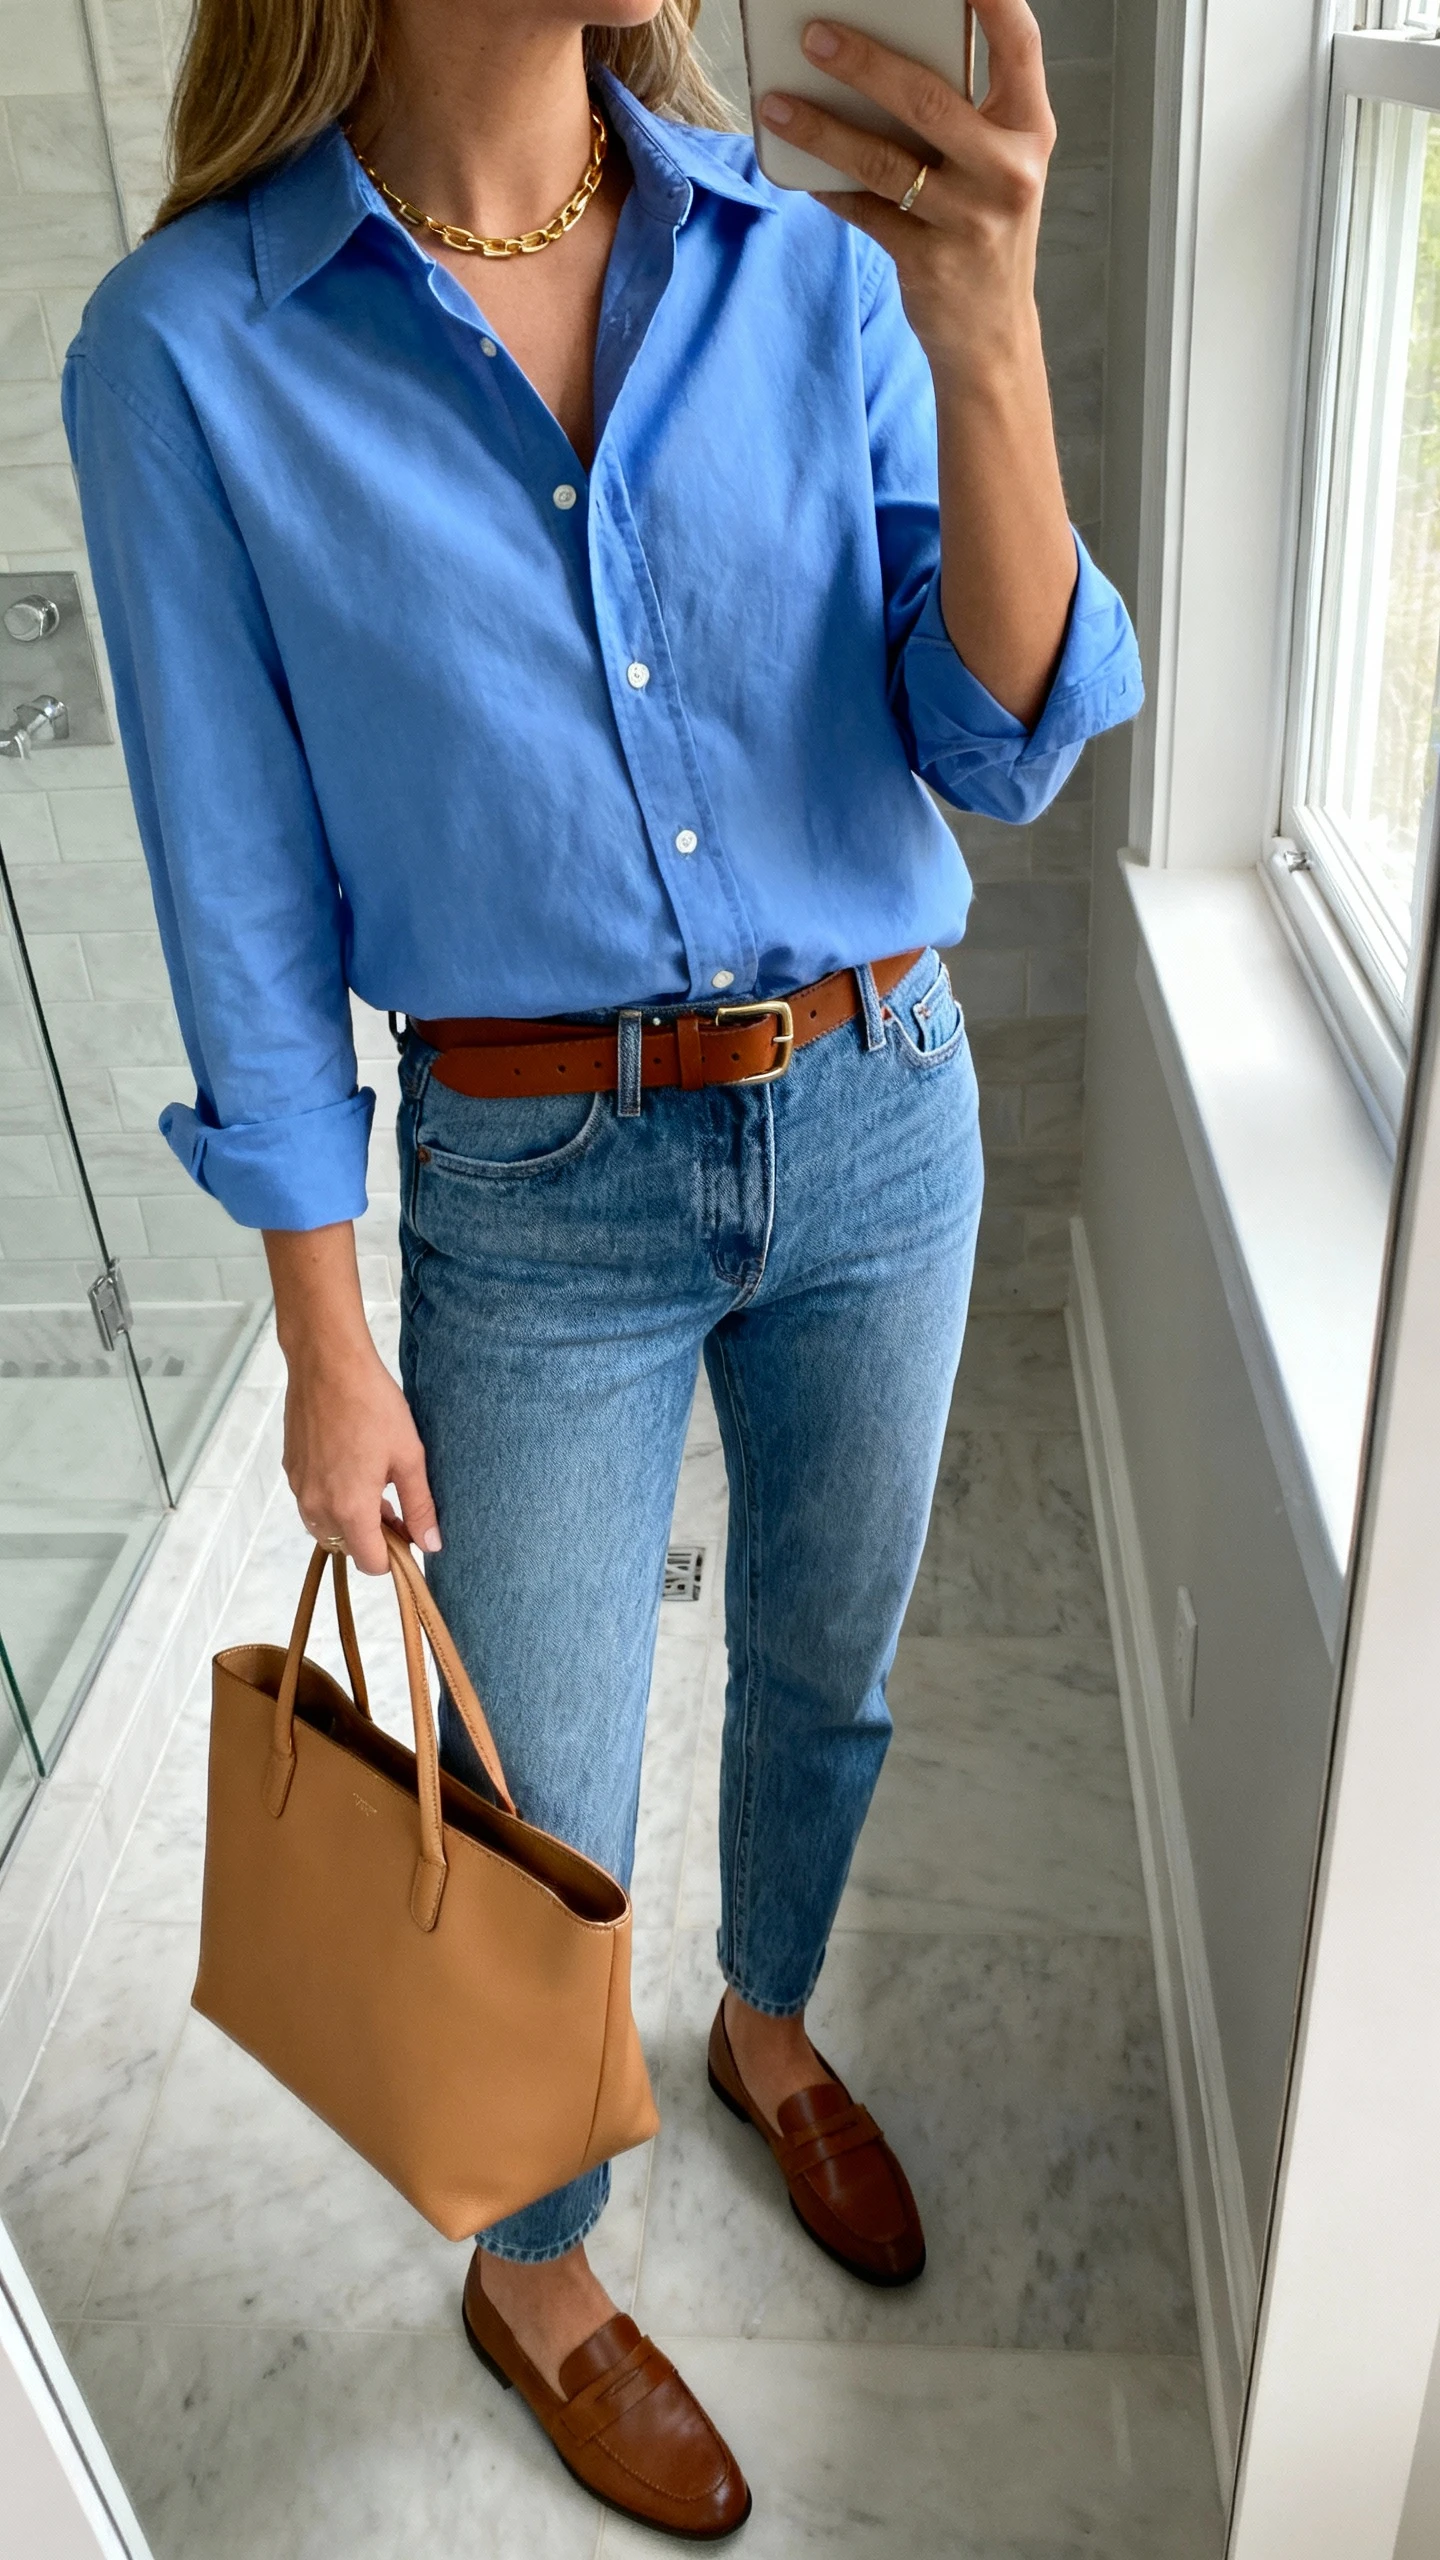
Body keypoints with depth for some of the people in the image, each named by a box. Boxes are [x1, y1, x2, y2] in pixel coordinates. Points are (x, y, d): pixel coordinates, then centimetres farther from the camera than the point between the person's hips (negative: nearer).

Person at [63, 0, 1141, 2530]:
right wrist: (328, 1353, -5)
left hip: (879, 1113, 4)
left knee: (827, 1668, 22)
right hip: (540, 1195, -3)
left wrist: (988, 348, -26)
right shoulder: (190, 347, -11)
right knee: (546, 1822, 10)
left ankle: (768, 2028, 54)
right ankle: (532, 2272, 42)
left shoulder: (818, 258, -3)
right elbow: (245, 902, -8)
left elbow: (1002, 746, -9)